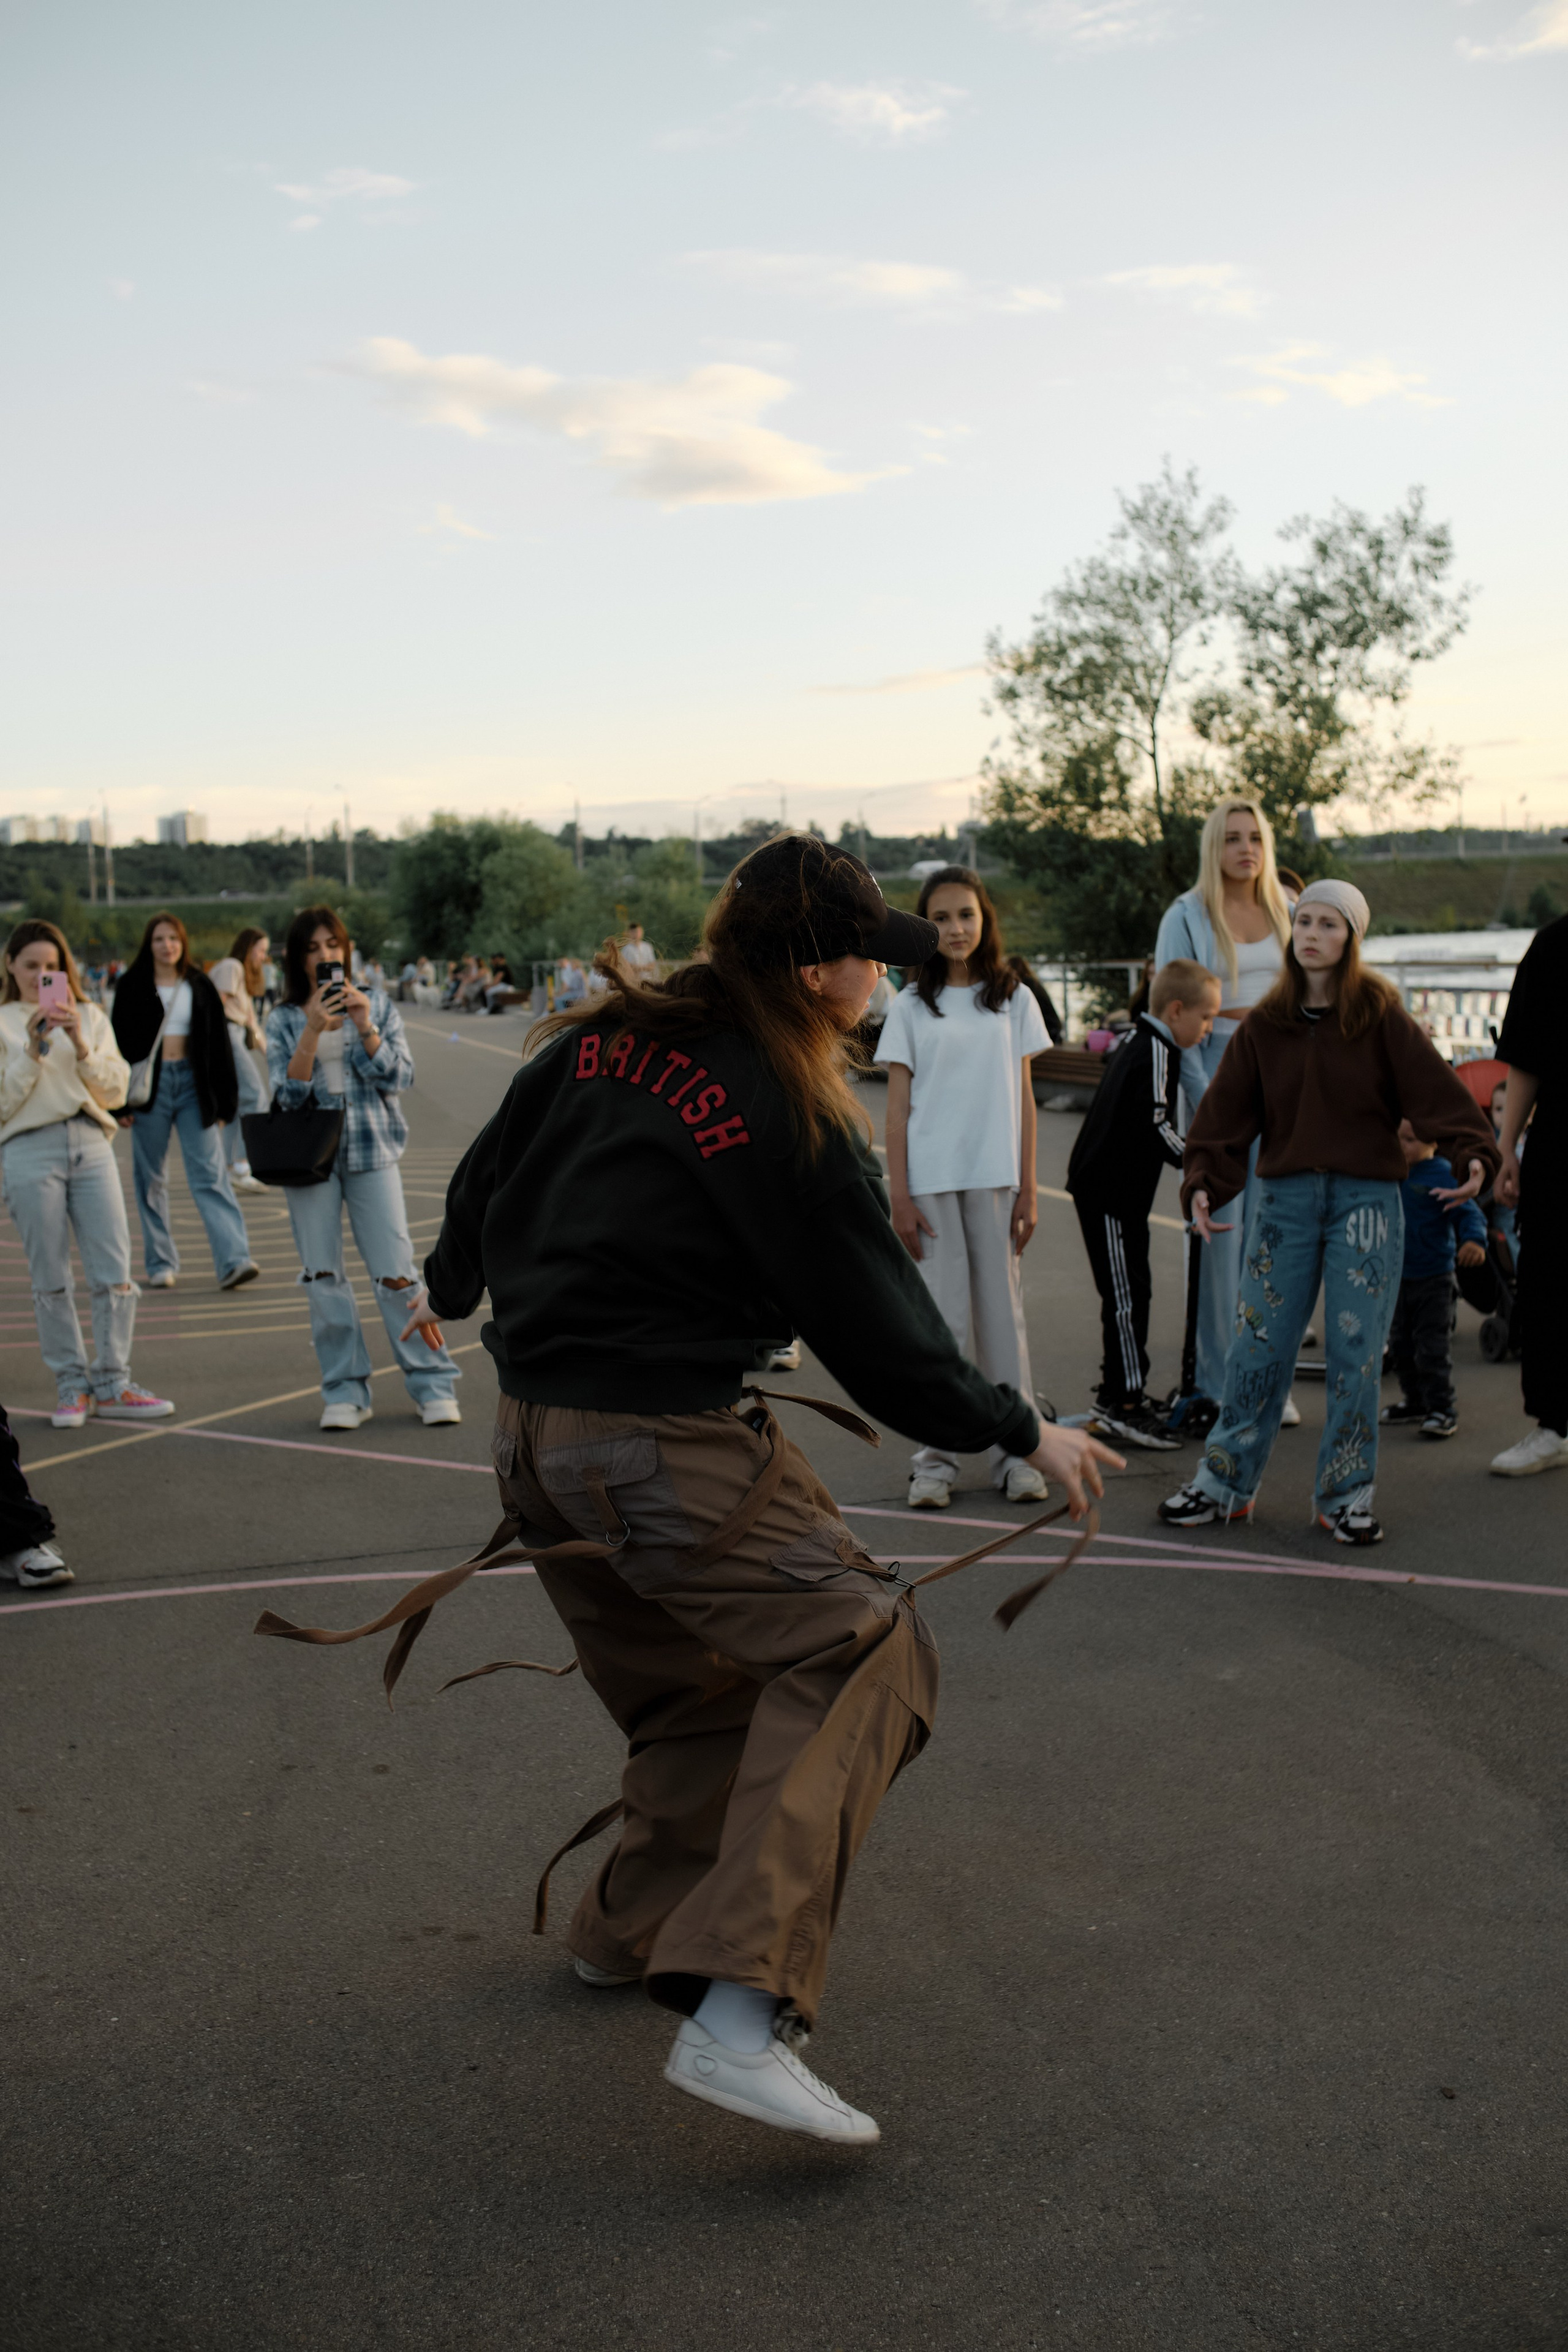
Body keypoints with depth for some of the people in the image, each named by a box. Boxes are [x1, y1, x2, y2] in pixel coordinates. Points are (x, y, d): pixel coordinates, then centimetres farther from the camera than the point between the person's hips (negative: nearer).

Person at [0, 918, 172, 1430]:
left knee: (115, 1271, -4)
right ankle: (72, 1385, 11)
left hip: (91, 1143, 2)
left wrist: (80, 1045, -7)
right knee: (51, 1279, 1)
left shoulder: (90, 1016, 14)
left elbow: (116, 1090, 7)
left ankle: (112, 1385, 4)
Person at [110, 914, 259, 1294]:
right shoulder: (133, 988, 4)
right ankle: (161, 1263, 14)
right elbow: (121, 1045, 3)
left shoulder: (199, 986, 7)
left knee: (210, 1174, -9)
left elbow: (219, 1044, 7)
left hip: (192, 1082, 0)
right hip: (150, 1084, 0)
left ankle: (235, 1260, -18)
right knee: (151, 1179, 5)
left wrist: (222, 1100, 2)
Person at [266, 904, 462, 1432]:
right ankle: (345, 1392, 13)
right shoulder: (283, 1021, 4)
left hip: (372, 1151, -1)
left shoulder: (378, 1005, 5)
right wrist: (313, 1030, -17)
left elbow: (399, 1076, -4)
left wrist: (364, 1026, -17)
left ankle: (434, 1386, 4)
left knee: (396, 1273, -4)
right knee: (323, 1278, 2)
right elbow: (288, 1095, -7)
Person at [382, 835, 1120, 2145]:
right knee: (860, 1649, -10)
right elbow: (879, 1334, -8)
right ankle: (738, 2012, -22)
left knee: (703, 1687, 23)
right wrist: (1024, 1434, 6)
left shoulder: (598, 1041, 6)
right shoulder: (793, 1123, -14)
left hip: (535, 1434, 9)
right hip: (662, 1446, -9)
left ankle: (632, 1931, 41)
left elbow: (488, 1178, 19)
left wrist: (452, 1290, 39)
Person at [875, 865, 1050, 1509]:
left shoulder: (1014, 1000, 7)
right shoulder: (910, 1007, 4)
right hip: (930, 1180, -1)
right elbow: (897, 1108, 2)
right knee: (938, 1315, 1)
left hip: (995, 1179, 1)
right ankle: (935, 1457, 8)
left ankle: (1014, 1451, 12)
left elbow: (1024, 1099, 7)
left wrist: (1028, 1189, 3)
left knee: (1002, 1311, 4)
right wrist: (899, 1197, -5)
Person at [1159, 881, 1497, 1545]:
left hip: (1367, 1198, -2)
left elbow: (1435, 1089, -9)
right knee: (1259, 1343, 3)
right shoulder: (1264, 1025, 6)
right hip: (1285, 1197, 2)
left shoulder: (1381, 1017, -1)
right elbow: (1226, 1111, 3)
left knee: (1356, 1351, 1)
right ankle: (1226, 1482, 15)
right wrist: (1203, 1182, -10)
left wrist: (1474, 1152, -24)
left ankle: (1346, 1495, 13)